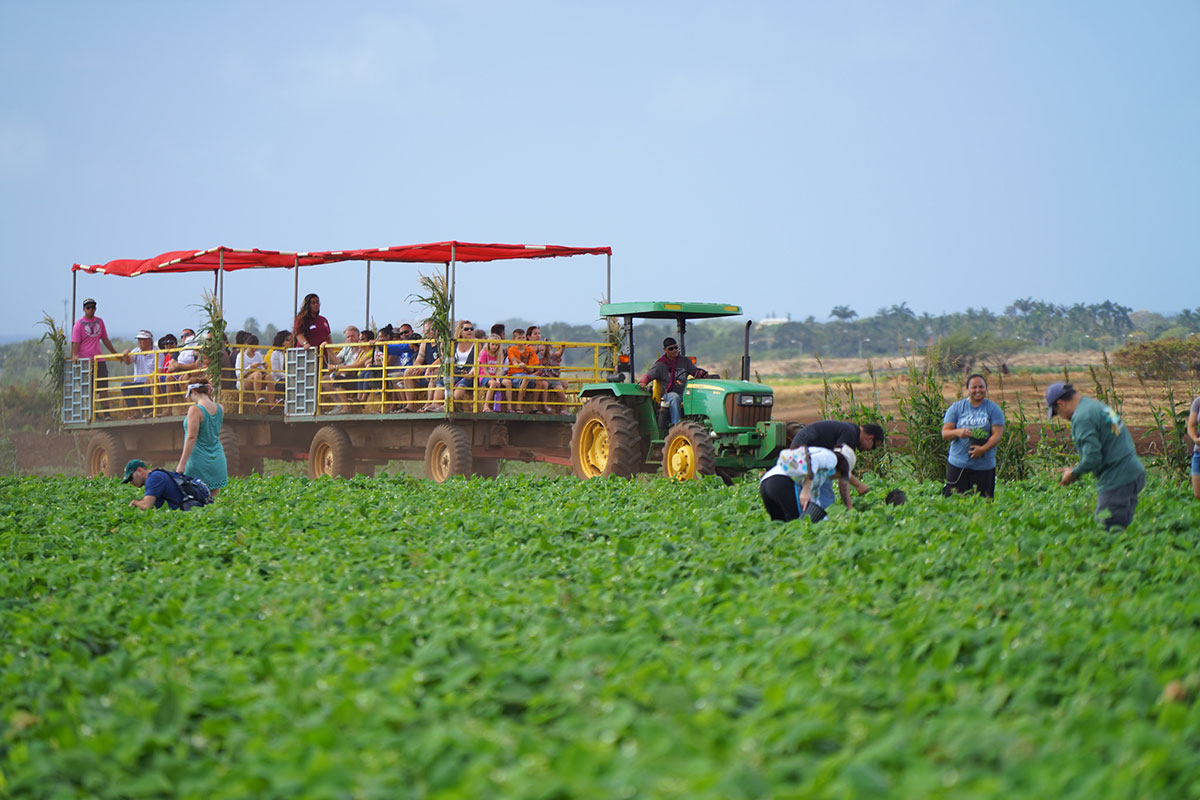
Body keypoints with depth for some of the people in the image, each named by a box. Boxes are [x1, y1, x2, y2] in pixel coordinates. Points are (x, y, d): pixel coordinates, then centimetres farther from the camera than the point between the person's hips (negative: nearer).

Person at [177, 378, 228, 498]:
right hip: (217, 460, 6)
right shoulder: (220, 408, 6)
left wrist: (182, 464, -15)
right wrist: (209, 396, 20)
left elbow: (191, 437, -17)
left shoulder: (195, 410, -12)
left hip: (199, 461, -6)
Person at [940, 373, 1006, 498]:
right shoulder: (956, 408, 8)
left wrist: (983, 449, -20)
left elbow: (997, 434, -4)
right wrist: (958, 432, -20)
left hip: (984, 466, 0)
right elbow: (945, 433, 3)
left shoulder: (994, 409, 6)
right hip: (958, 464, 0)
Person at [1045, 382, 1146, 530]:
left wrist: (1074, 473, -3)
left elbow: (1092, 457, -21)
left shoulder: (1082, 418, -15)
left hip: (1117, 481, -10)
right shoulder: (1097, 405, 15)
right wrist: (1078, 468, 19)